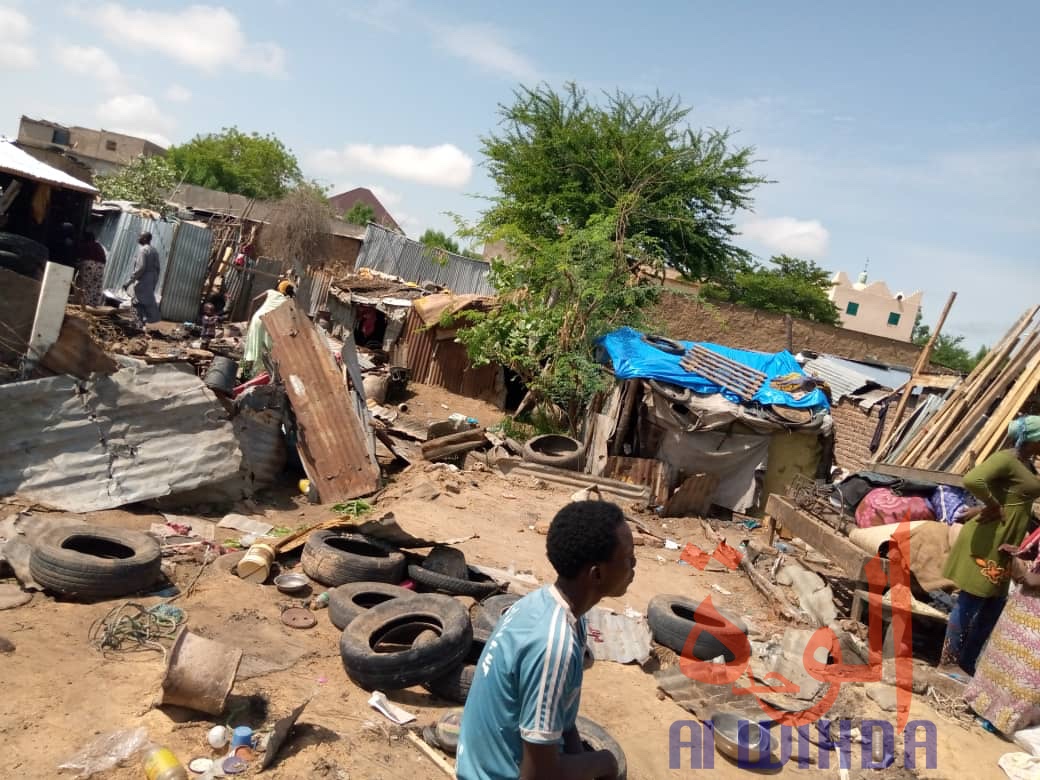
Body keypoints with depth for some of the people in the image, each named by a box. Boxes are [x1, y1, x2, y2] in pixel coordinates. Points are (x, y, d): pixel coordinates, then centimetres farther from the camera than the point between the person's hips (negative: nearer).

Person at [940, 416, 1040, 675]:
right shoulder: (1006, 459, -17)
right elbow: (972, 480, -35)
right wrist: (993, 506, -21)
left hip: (1005, 545, 10)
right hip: (988, 541, -10)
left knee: (993, 605, 15)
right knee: (971, 601, -2)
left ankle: (967, 664, 24)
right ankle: (949, 664, 8)